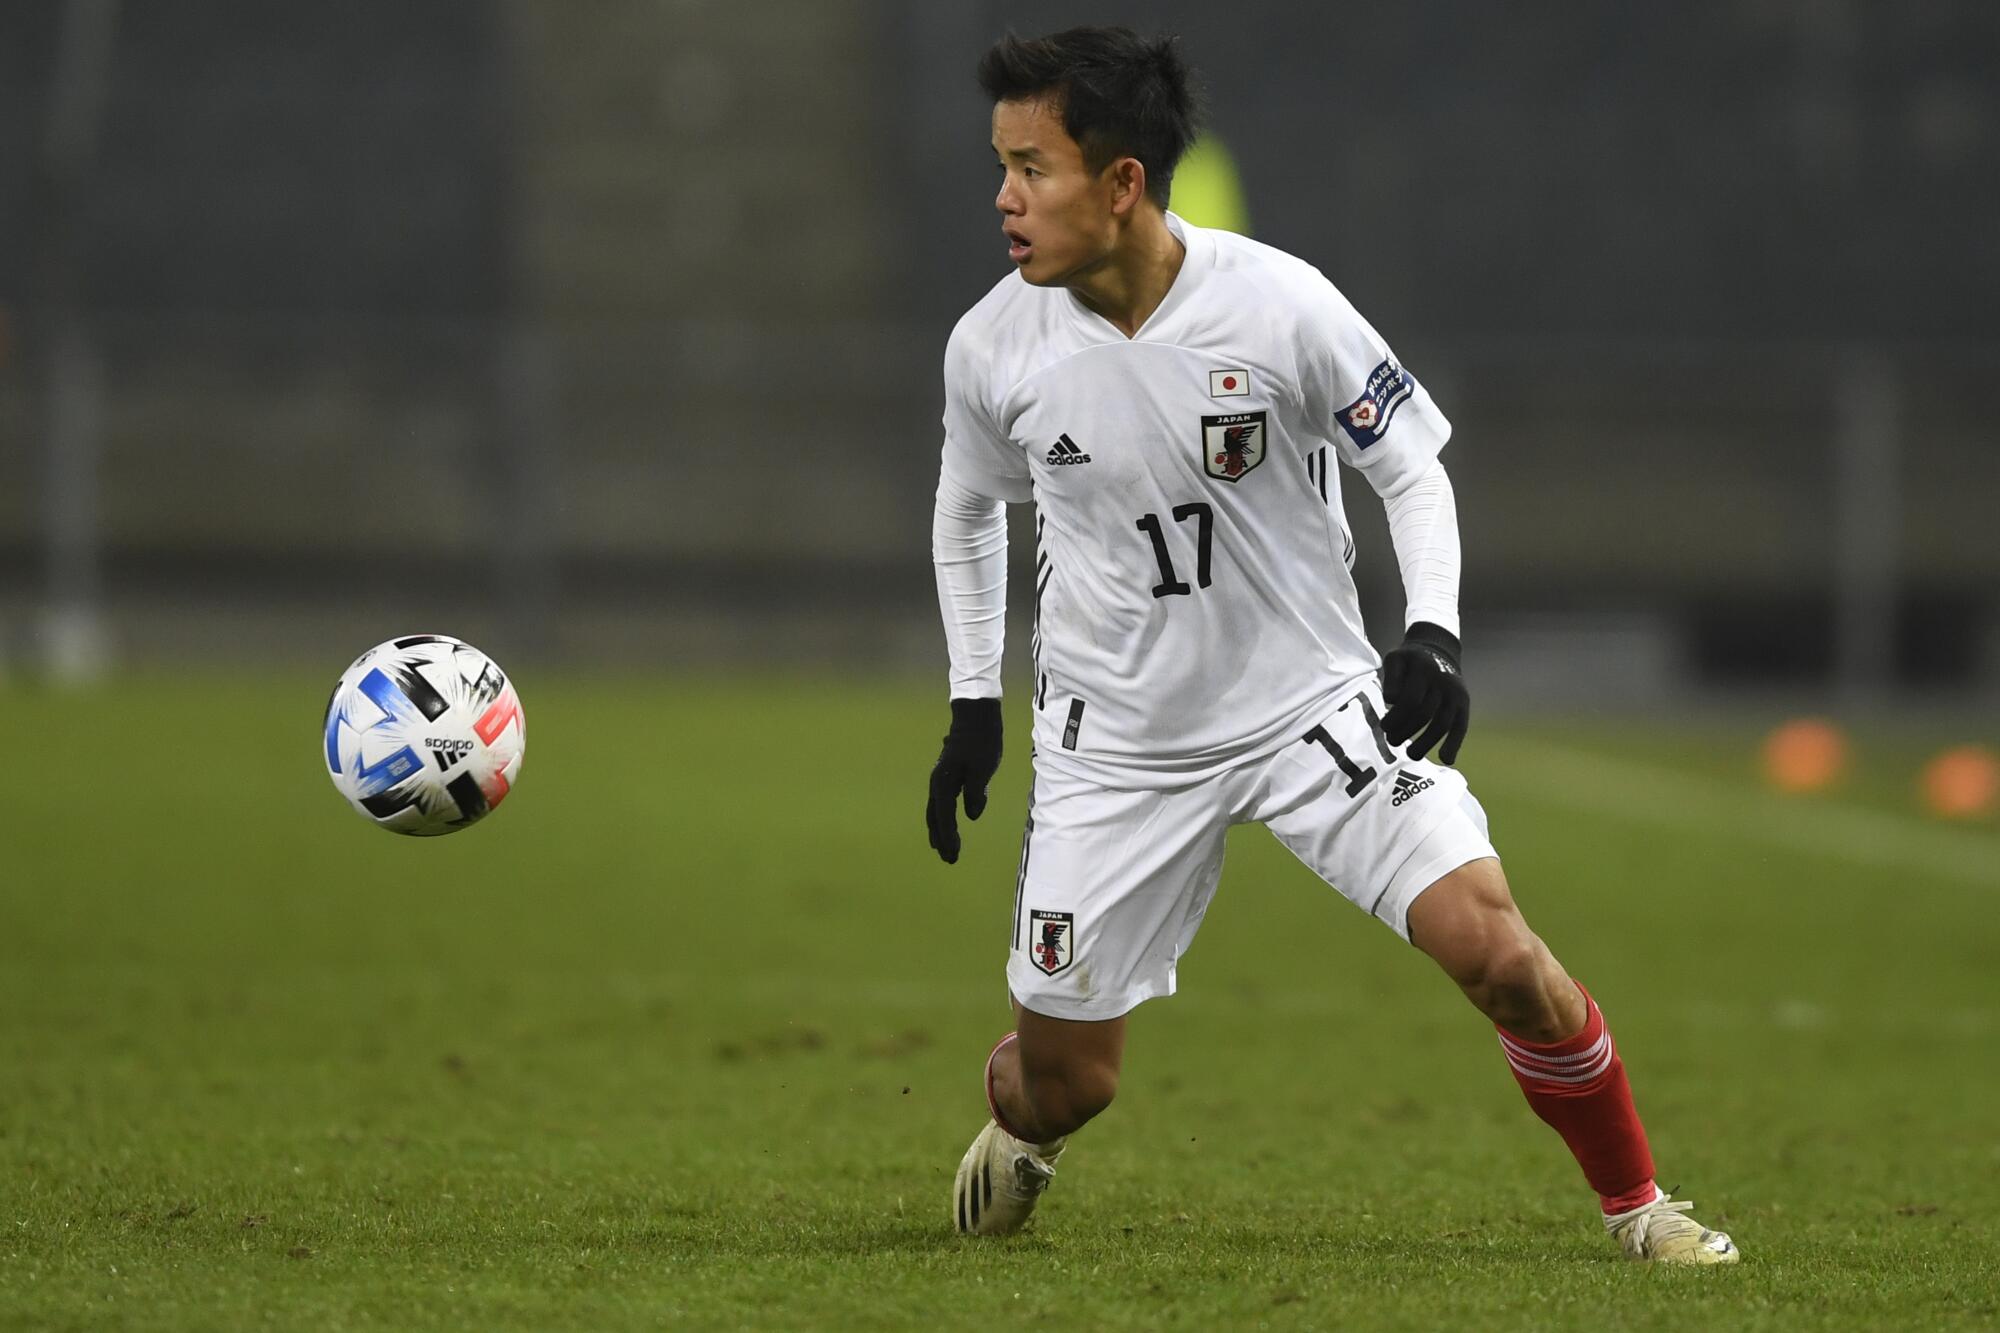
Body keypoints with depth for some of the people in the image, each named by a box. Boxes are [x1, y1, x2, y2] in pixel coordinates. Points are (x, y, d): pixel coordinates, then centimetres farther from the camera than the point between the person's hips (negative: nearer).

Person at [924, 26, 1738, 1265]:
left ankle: (1637, 1202, 4)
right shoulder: (994, 348, -10)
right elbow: (969, 507, 12)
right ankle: (1018, 1127, 43)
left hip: (1313, 701, -2)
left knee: (1494, 944, -18)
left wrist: (1433, 634, -21)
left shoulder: (1279, 306, -18)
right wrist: (972, 703, 12)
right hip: (1115, 742, 2)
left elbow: (1415, 469, -5)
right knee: (1068, 1081, 3)